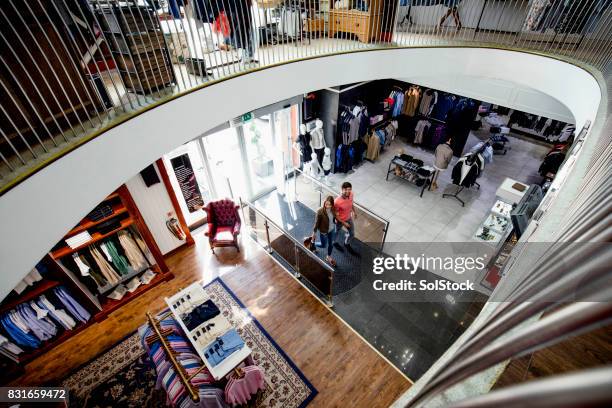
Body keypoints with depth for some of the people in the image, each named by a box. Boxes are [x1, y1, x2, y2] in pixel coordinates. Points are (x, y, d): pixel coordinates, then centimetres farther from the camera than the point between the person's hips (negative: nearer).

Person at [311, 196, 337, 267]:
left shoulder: (333, 209, -16)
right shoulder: (320, 212, -31)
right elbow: (317, 222, -19)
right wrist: (314, 233, -11)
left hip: (332, 230, 5)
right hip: (323, 231, -5)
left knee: (331, 244, 23)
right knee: (324, 245, 16)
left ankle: (328, 257, 49)